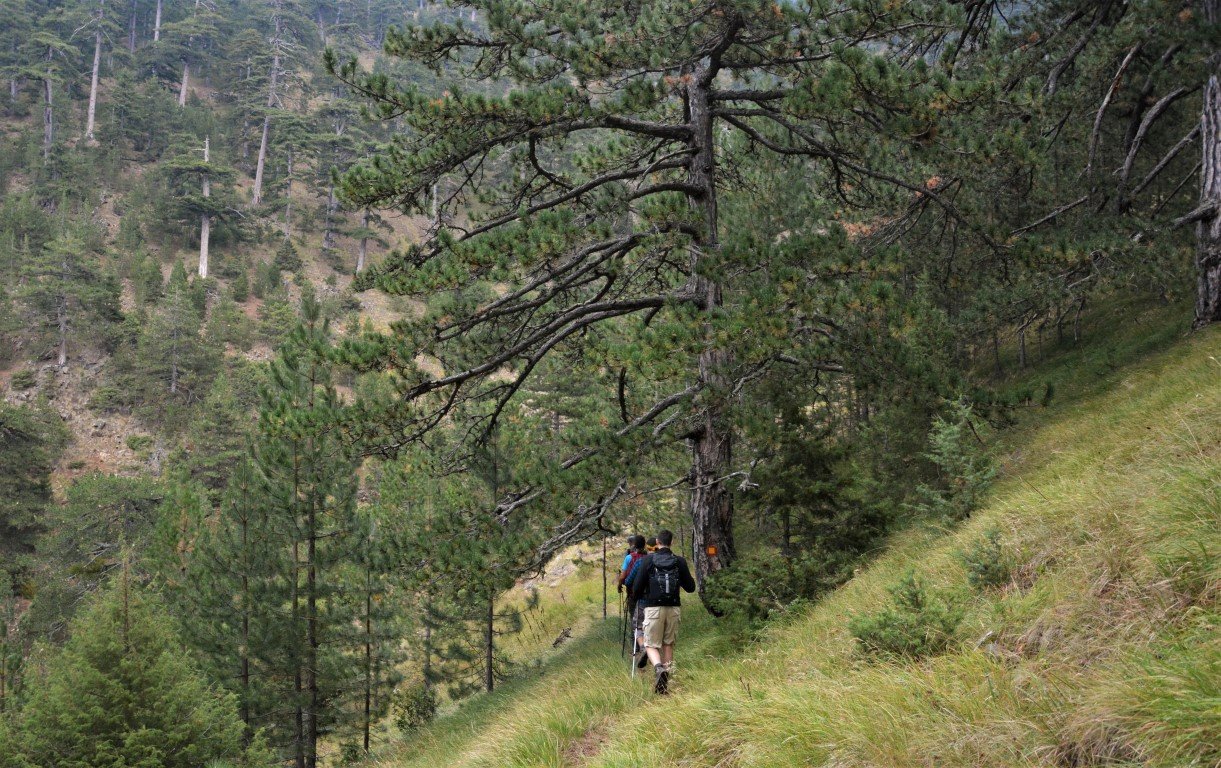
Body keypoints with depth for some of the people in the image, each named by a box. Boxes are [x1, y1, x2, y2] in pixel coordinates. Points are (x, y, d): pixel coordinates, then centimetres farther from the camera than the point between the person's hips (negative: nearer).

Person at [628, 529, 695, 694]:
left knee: (651, 645, 3)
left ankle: (659, 667, -28)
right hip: (673, 608, 3)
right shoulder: (680, 561, 2)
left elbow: (636, 587, -6)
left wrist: (639, 597, 16)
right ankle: (665, 684, 13)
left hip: (653, 608, -2)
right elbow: (690, 587, 6)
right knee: (668, 645, 13)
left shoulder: (648, 560, -4)